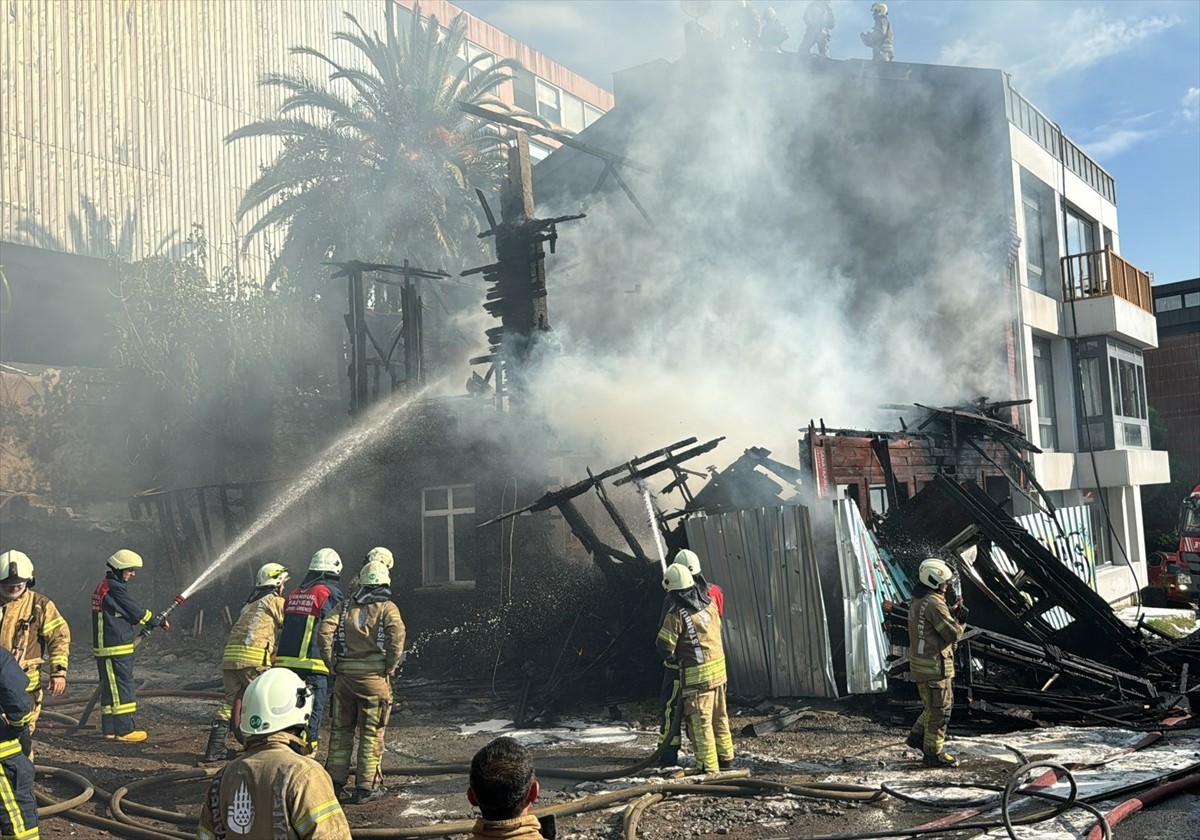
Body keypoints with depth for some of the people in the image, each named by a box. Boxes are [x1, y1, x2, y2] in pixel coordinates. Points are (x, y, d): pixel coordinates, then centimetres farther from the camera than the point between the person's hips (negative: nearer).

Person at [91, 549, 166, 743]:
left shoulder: (104, 587, 16)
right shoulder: (114, 588, -16)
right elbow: (136, 611, -11)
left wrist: (143, 624, 11)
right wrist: (158, 622, 1)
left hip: (104, 648, 10)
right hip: (115, 649, -10)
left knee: (110, 688, 13)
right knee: (123, 688, -4)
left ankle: (109, 729, 19)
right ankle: (124, 730, -1)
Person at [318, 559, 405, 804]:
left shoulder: (346, 605, 10)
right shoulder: (387, 607, 1)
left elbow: (326, 628, -4)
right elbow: (396, 632, -18)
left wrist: (331, 661, 2)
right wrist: (391, 665, -8)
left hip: (344, 674, 3)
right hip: (374, 675, -3)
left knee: (340, 729, 16)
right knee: (372, 733, 5)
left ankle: (335, 782, 22)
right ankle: (367, 787, 7)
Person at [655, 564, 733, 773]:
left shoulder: (676, 614, -19)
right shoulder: (708, 604, 2)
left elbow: (664, 645, -14)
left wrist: (672, 659, 6)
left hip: (696, 674, -7)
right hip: (718, 668, 7)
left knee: (700, 722, 2)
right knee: (719, 717, 20)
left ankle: (709, 767, 6)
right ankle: (726, 758, 31)